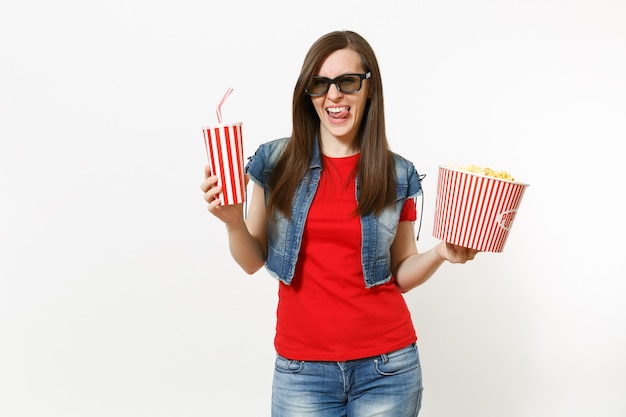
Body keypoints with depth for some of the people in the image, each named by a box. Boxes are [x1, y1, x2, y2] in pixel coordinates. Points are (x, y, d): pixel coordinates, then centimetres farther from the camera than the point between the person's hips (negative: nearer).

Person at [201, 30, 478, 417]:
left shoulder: (397, 173, -2)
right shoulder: (275, 161, -3)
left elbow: (401, 275, 6)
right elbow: (253, 261, 3)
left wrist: (440, 253, -12)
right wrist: (234, 222, -15)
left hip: (387, 366, 1)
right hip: (302, 368, 0)